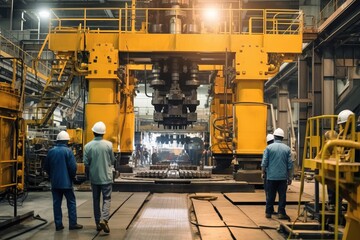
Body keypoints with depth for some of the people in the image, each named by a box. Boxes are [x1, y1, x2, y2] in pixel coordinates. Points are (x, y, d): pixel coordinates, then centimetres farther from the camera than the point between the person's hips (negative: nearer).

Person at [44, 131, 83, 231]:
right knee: (71, 202, 6)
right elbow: (73, 167, -15)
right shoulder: (67, 151, -11)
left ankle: (58, 224, 11)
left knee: (56, 203, 9)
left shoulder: (51, 151, 2)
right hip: (66, 182, -4)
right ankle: (73, 224, 7)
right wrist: (72, 176, 3)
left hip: (54, 182, 4)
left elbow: (46, 167, 8)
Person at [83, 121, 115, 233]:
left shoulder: (88, 146, -7)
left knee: (96, 200, 13)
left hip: (94, 177, 2)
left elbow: (86, 162, -4)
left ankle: (98, 223, 19)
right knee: (107, 199, 3)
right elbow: (112, 161, 0)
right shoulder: (108, 144, -9)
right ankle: (104, 219, -16)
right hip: (106, 177, -2)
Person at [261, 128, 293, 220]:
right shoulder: (287, 148, 1)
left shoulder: (269, 147, -4)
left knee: (271, 195, 8)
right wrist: (290, 178, 10)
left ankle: (268, 212, 14)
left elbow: (264, 163, -4)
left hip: (271, 176, 0)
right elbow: (290, 165, 3)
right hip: (283, 177, 1)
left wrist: (263, 172, 9)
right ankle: (281, 213, 7)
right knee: (282, 195, 7)